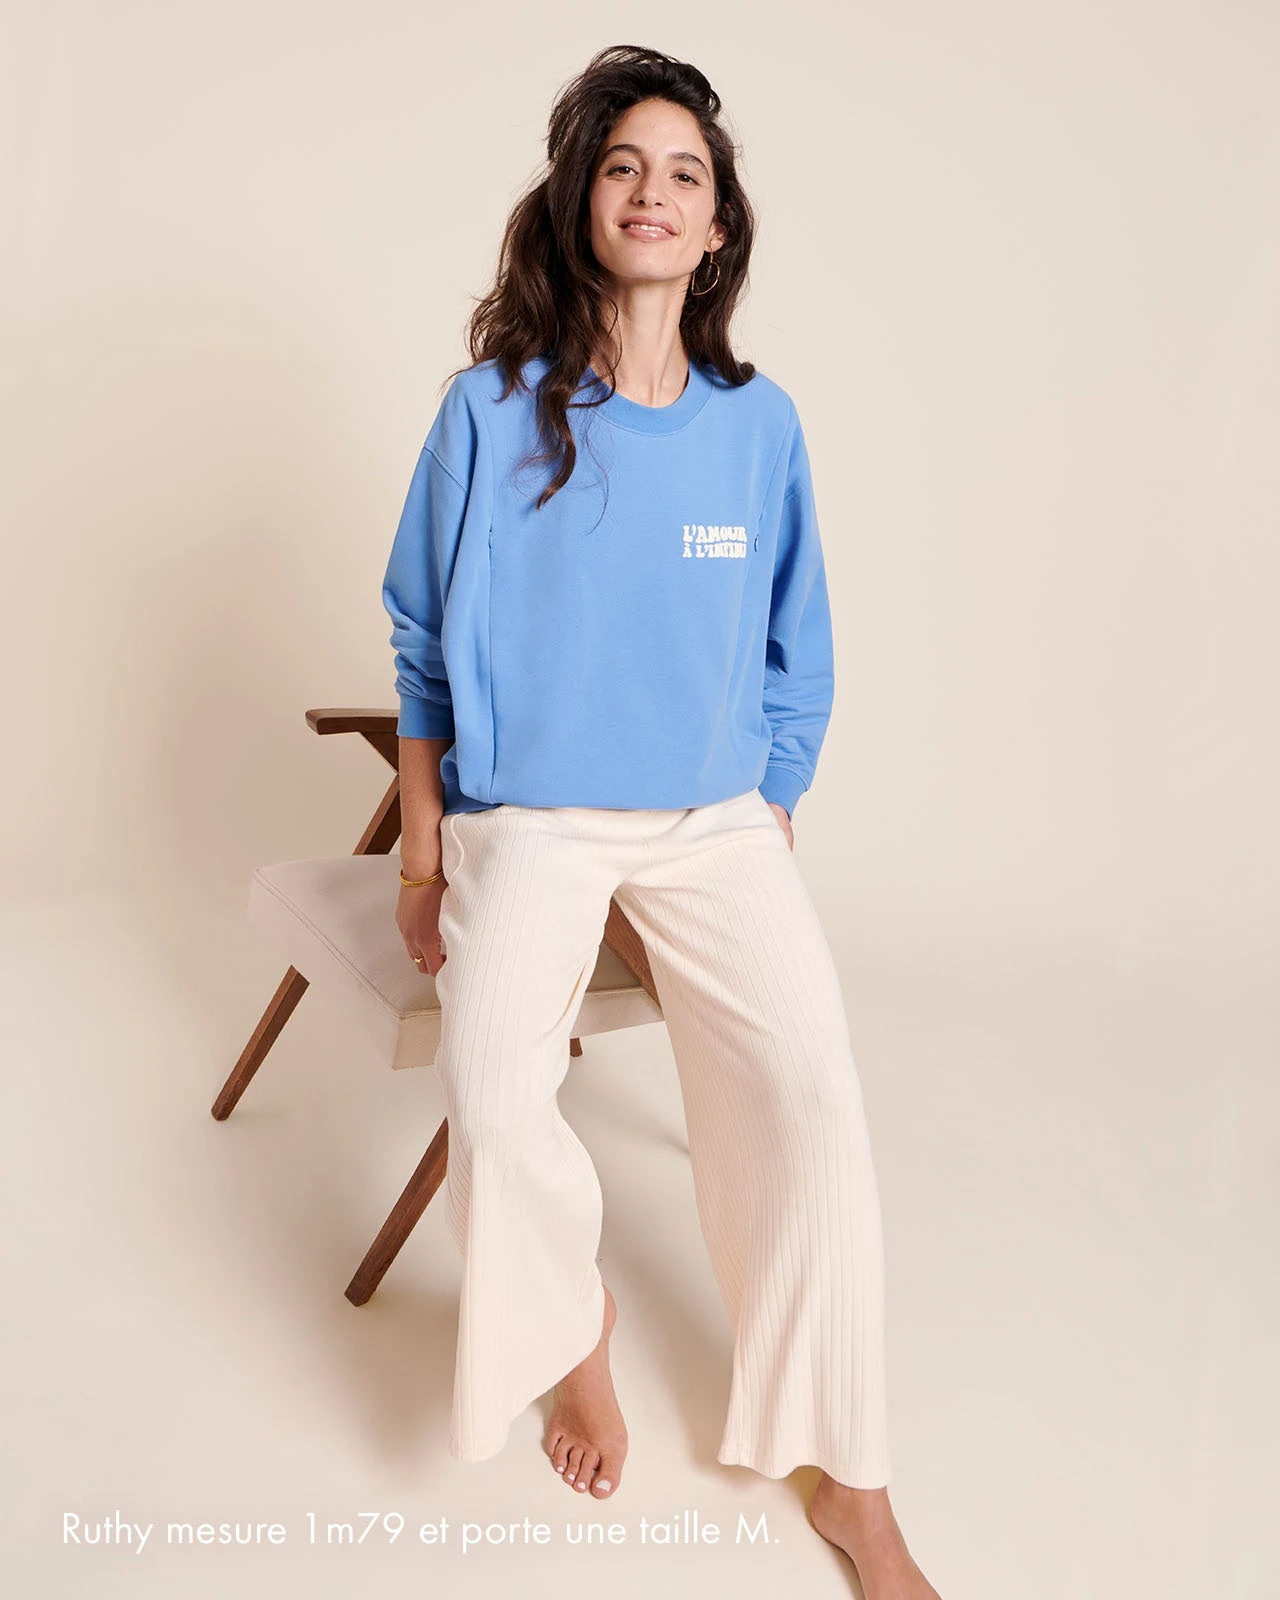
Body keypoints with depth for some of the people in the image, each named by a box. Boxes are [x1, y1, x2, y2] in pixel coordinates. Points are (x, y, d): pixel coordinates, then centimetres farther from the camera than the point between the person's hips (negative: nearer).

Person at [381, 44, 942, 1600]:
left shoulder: (760, 425, 5)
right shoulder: (492, 414, -1)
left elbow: (793, 667, 11)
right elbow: (423, 647, 5)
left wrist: (776, 832, 7)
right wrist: (424, 848, 1)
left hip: (716, 817, 2)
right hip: (528, 816, -1)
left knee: (811, 1082, -20)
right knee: (495, 1092, -25)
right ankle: (571, 1324, 10)